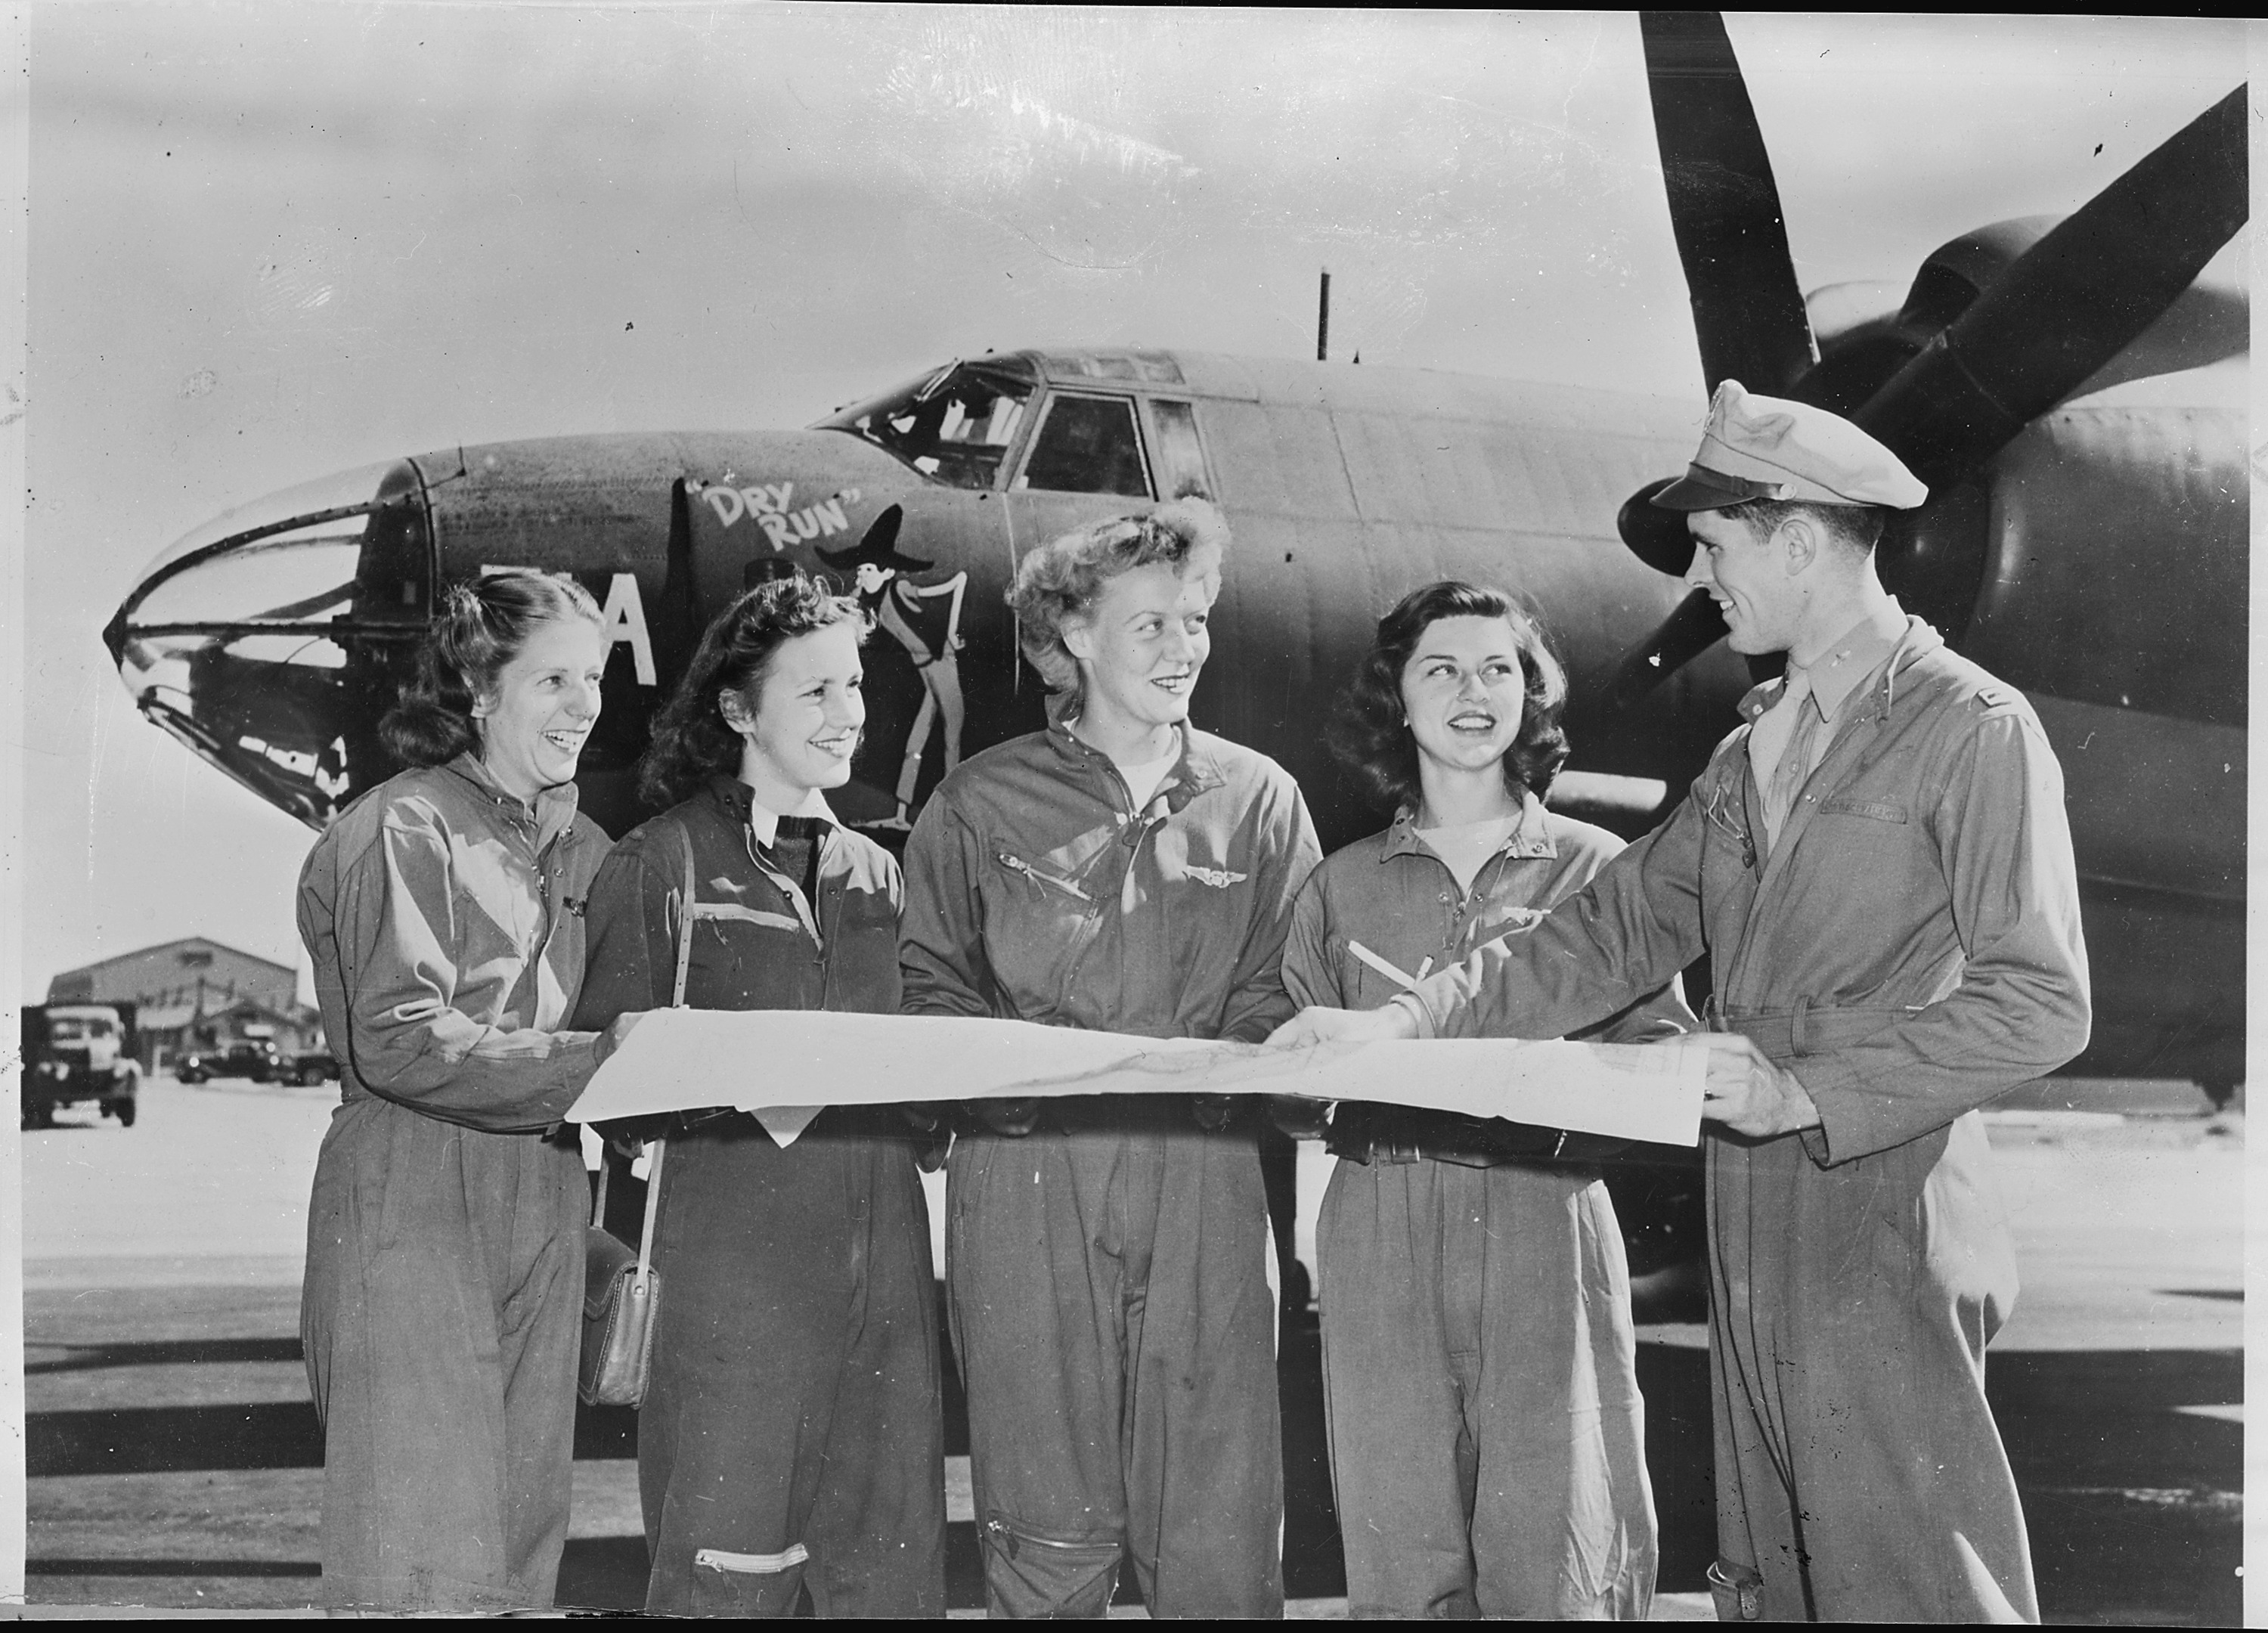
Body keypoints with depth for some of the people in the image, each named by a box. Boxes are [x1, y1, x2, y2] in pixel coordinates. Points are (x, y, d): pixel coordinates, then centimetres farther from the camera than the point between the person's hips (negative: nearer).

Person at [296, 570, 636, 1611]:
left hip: (544, 1207, 7)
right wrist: (600, 1059, -20)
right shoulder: (408, 830, -6)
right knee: (430, 1560, -8)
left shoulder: (582, 847, 16)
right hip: (412, 1201, -7)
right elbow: (400, 1044, -15)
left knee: (523, 1542, 8)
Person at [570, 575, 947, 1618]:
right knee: (726, 1566, -3)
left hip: (880, 1251, 5)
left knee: (893, 1566, 5)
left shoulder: (878, 874, 17)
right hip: (729, 1251, -5)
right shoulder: (661, 864, 1)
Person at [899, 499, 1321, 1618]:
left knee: (1219, 1536, -1)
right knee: (1049, 1536, 0)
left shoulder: (1259, 798, 13)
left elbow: (1279, 991, 9)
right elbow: (930, 984, 9)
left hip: (1205, 1179, 1)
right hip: (1028, 1179, -1)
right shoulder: (981, 804, 8)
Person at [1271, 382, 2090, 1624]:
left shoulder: (1977, 729, -7)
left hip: (1884, 1246, -7)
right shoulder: (1755, 745, 16)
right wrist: (1402, 1022, 5)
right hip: (1752, 1241, 7)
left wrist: (1807, 1089, -17)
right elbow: (1616, 932, 15)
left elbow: (2038, 1005, -12)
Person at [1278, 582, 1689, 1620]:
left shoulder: (1598, 869, 9)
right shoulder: (1343, 885, 14)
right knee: (1402, 1551, 2)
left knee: (1547, 1551, -5)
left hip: (1547, 1220, -1)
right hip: (1380, 1221, 1)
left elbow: (1660, 1047, 5)